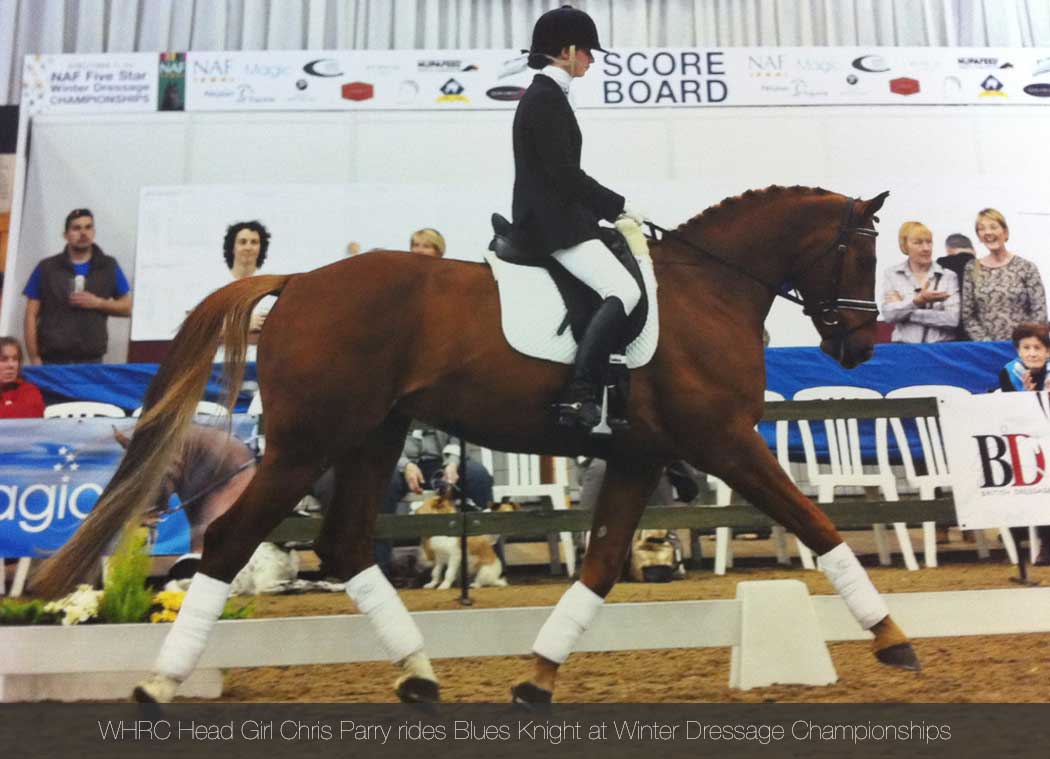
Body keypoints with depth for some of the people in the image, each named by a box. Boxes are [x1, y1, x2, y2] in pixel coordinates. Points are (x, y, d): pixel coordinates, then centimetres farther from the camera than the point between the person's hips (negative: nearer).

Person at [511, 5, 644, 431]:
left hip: (553, 219, 10)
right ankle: (579, 396, -24)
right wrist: (619, 206, -10)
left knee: (623, 288, 12)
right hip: (551, 224, -10)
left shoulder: (546, 95, 20)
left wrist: (609, 211, 17)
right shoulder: (546, 97, -11)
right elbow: (564, 173, -18)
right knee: (625, 291, -20)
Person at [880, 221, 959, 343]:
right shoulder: (891, 274, 8)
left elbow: (953, 319, -6)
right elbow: (889, 314, -5)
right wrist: (918, 300, -20)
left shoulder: (948, 276, 6)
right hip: (905, 346, 0)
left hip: (941, 345, 0)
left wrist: (904, 313, -8)